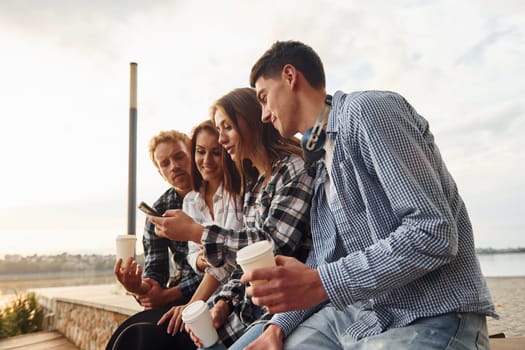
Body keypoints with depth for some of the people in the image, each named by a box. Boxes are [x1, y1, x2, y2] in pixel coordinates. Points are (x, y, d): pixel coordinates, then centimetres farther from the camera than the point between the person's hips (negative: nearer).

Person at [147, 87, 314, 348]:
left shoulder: (295, 169, -10)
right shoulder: (253, 185, 15)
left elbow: (273, 248, -19)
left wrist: (195, 232, -14)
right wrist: (224, 302, -2)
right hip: (248, 306, 7)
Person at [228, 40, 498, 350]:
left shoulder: (368, 109, -13)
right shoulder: (321, 155, 16)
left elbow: (433, 234, -23)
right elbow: (326, 257, 13)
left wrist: (321, 282, -25)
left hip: (430, 317, -8)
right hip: (356, 312, 8)